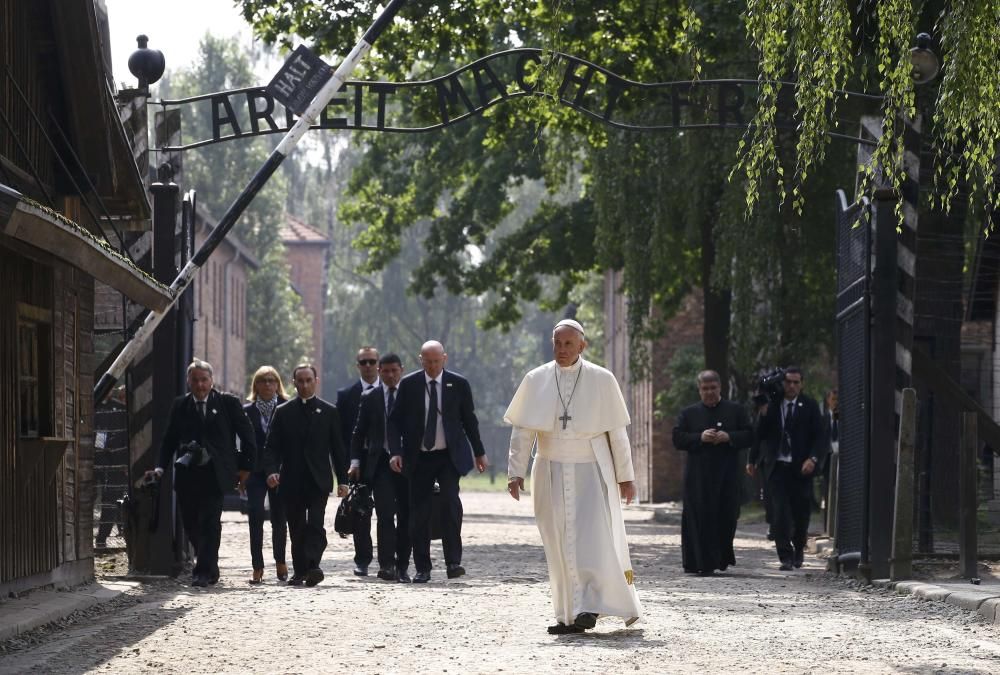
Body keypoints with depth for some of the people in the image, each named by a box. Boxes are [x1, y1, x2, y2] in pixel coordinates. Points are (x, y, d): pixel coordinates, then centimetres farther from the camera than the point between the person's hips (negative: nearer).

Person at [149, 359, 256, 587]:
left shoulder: (228, 403, 3)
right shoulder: (180, 405, 10)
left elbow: (247, 436, 7)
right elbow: (169, 440, 11)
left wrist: (245, 466, 4)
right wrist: (161, 467, -1)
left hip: (214, 474, -3)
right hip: (187, 474, 3)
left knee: (209, 523, -10)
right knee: (190, 523, 6)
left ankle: (204, 571, -7)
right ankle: (209, 566, 24)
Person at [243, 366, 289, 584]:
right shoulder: (248, 411, 6)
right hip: (256, 472, 0)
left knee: (279, 517, 6)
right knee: (255, 517, -9)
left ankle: (280, 561, 25)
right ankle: (257, 567, -7)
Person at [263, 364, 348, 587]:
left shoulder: (328, 412, 8)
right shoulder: (283, 412, 8)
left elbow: (337, 448, 8)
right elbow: (271, 446, 5)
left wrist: (342, 479, 3)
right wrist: (271, 470, -12)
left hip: (318, 480, -2)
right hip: (292, 481, 2)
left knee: (315, 524, -15)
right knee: (297, 528, 5)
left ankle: (313, 566, -24)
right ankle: (299, 571, 12)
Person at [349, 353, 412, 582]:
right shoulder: (370, 398, 7)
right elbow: (359, 432, 9)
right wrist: (355, 462, 0)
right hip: (381, 462, -1)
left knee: (406, 516, 3)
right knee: (386, 514, -13)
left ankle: (402, 567, 11)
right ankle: (387, 565, -17)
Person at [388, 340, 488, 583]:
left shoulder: (458, 384, 1)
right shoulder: (408, 385, 1)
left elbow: (469, 420, 10)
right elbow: (395, 420, 3)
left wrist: (479, 453, 15)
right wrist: (396, 451, -8)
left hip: (449, 456, -1)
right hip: (419, 458, 1)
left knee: (450, 501, -19)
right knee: (419, 512, 0)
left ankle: (453, 562, -15)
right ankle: (422, 568, 8)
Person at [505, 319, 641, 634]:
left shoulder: (601, 380, -2)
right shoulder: (536, 381, 2)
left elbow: (617, 431, 2)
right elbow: (522, 430, 4)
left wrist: (625, 475, 2)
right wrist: (516, 472, -3)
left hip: (591, 472, -2)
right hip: (551, 474, 2)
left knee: (593, 538, -16)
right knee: (560, 547, 3)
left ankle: (590, 606, -15)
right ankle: (570, 616, 9)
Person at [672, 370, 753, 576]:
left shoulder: (736, 410, 10)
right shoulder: (688, 413, 10)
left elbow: (749, 436, 4)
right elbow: (678, 439, 2)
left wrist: (729, 437, -13)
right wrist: (700, 438, -13)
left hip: (727, 475, 0)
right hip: (698, 476, 0)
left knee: (727, 518, 0)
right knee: (700, 519, -5)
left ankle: (722, 557, 19)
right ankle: (703, 564, -5)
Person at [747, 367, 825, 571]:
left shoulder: (809, 406, 3)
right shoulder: (771, 405, 4)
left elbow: (818, 437, 0)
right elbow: (760, 434, 8)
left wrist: (813, 459, -15)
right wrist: (753, 460, 3)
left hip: (801, 468, 0)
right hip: (776, 467, 0)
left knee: (801, 513, 7)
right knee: (780, 512, -10)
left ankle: (798, 549, 31)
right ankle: (785, 556, -7)